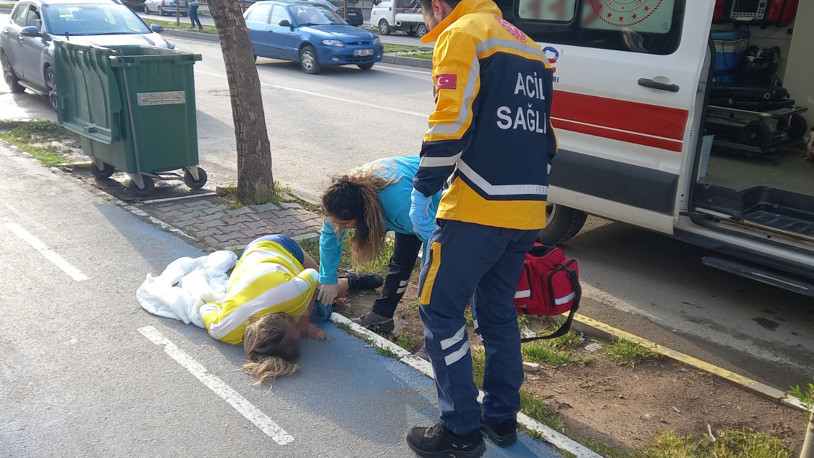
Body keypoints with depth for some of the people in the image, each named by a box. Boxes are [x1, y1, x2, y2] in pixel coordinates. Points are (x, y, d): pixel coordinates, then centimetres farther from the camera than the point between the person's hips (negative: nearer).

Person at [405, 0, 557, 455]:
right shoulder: (527, 45, 24)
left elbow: (450, 123, -16)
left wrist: (423, 190, -8)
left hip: (478, 208, -8)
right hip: (528, 210, 9)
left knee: (441, 310, 2)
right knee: (498, 310, 19)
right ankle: (502, 417, 28)